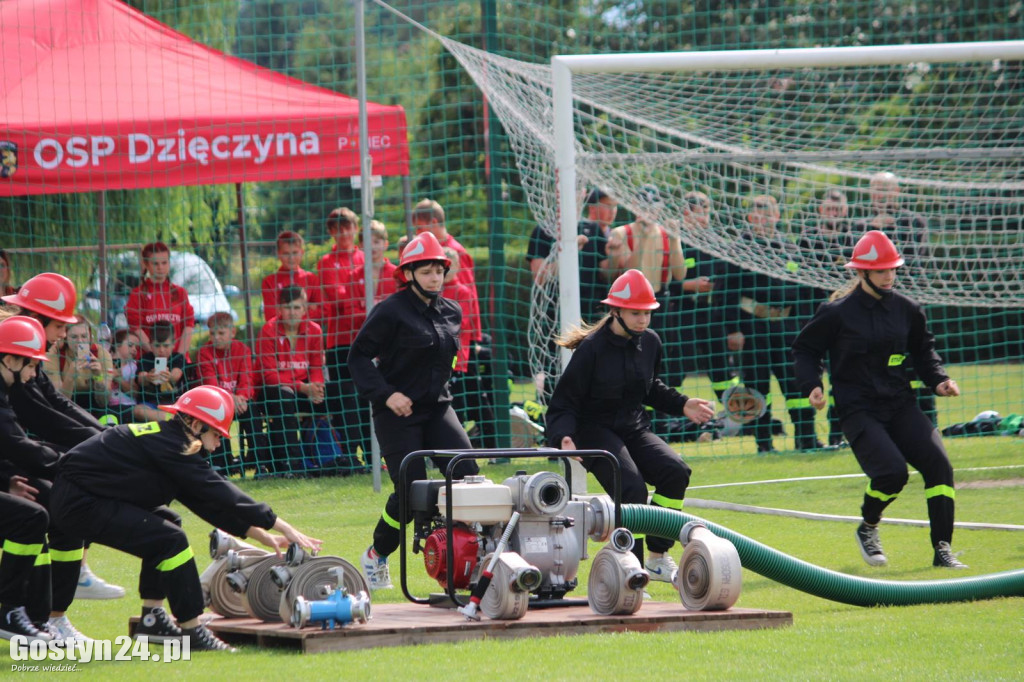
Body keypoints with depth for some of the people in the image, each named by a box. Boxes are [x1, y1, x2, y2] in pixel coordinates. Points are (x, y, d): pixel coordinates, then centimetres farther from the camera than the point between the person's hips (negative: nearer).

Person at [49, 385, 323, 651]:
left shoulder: (166, 437, 13)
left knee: (165, 521, 21)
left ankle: (152, 619, 18)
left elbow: (206, 499, 15)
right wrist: (281, 526, -15)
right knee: (170, 540, -16)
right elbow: (217, 492, -18)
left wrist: (262, 535, 11)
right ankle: (191, 632, -10)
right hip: (79, 504, -11)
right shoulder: (168, 445, -16)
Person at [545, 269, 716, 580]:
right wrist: (564, 438, -29)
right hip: (596, 432, -6)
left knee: (676, 472, -20)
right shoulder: (591, 348, -13)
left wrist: (682, 405, 12)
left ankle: (657, 557, -8)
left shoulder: (650, 342, 6)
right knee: (632, 489, -29)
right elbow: (563, 404, -11)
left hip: (635, 429, 6)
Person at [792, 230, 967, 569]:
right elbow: (804, 349, 6)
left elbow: (922, 349, 23)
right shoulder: (837, 313, -5)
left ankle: (942, 550, -7)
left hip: (900, 406, 5)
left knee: (938, 464, -14)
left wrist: (938, 379, 7)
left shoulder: (906, 309, 8)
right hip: (858, 411, -5)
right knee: (892, 471, -23)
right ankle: (867, 529, 9)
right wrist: (812, 385, -9)